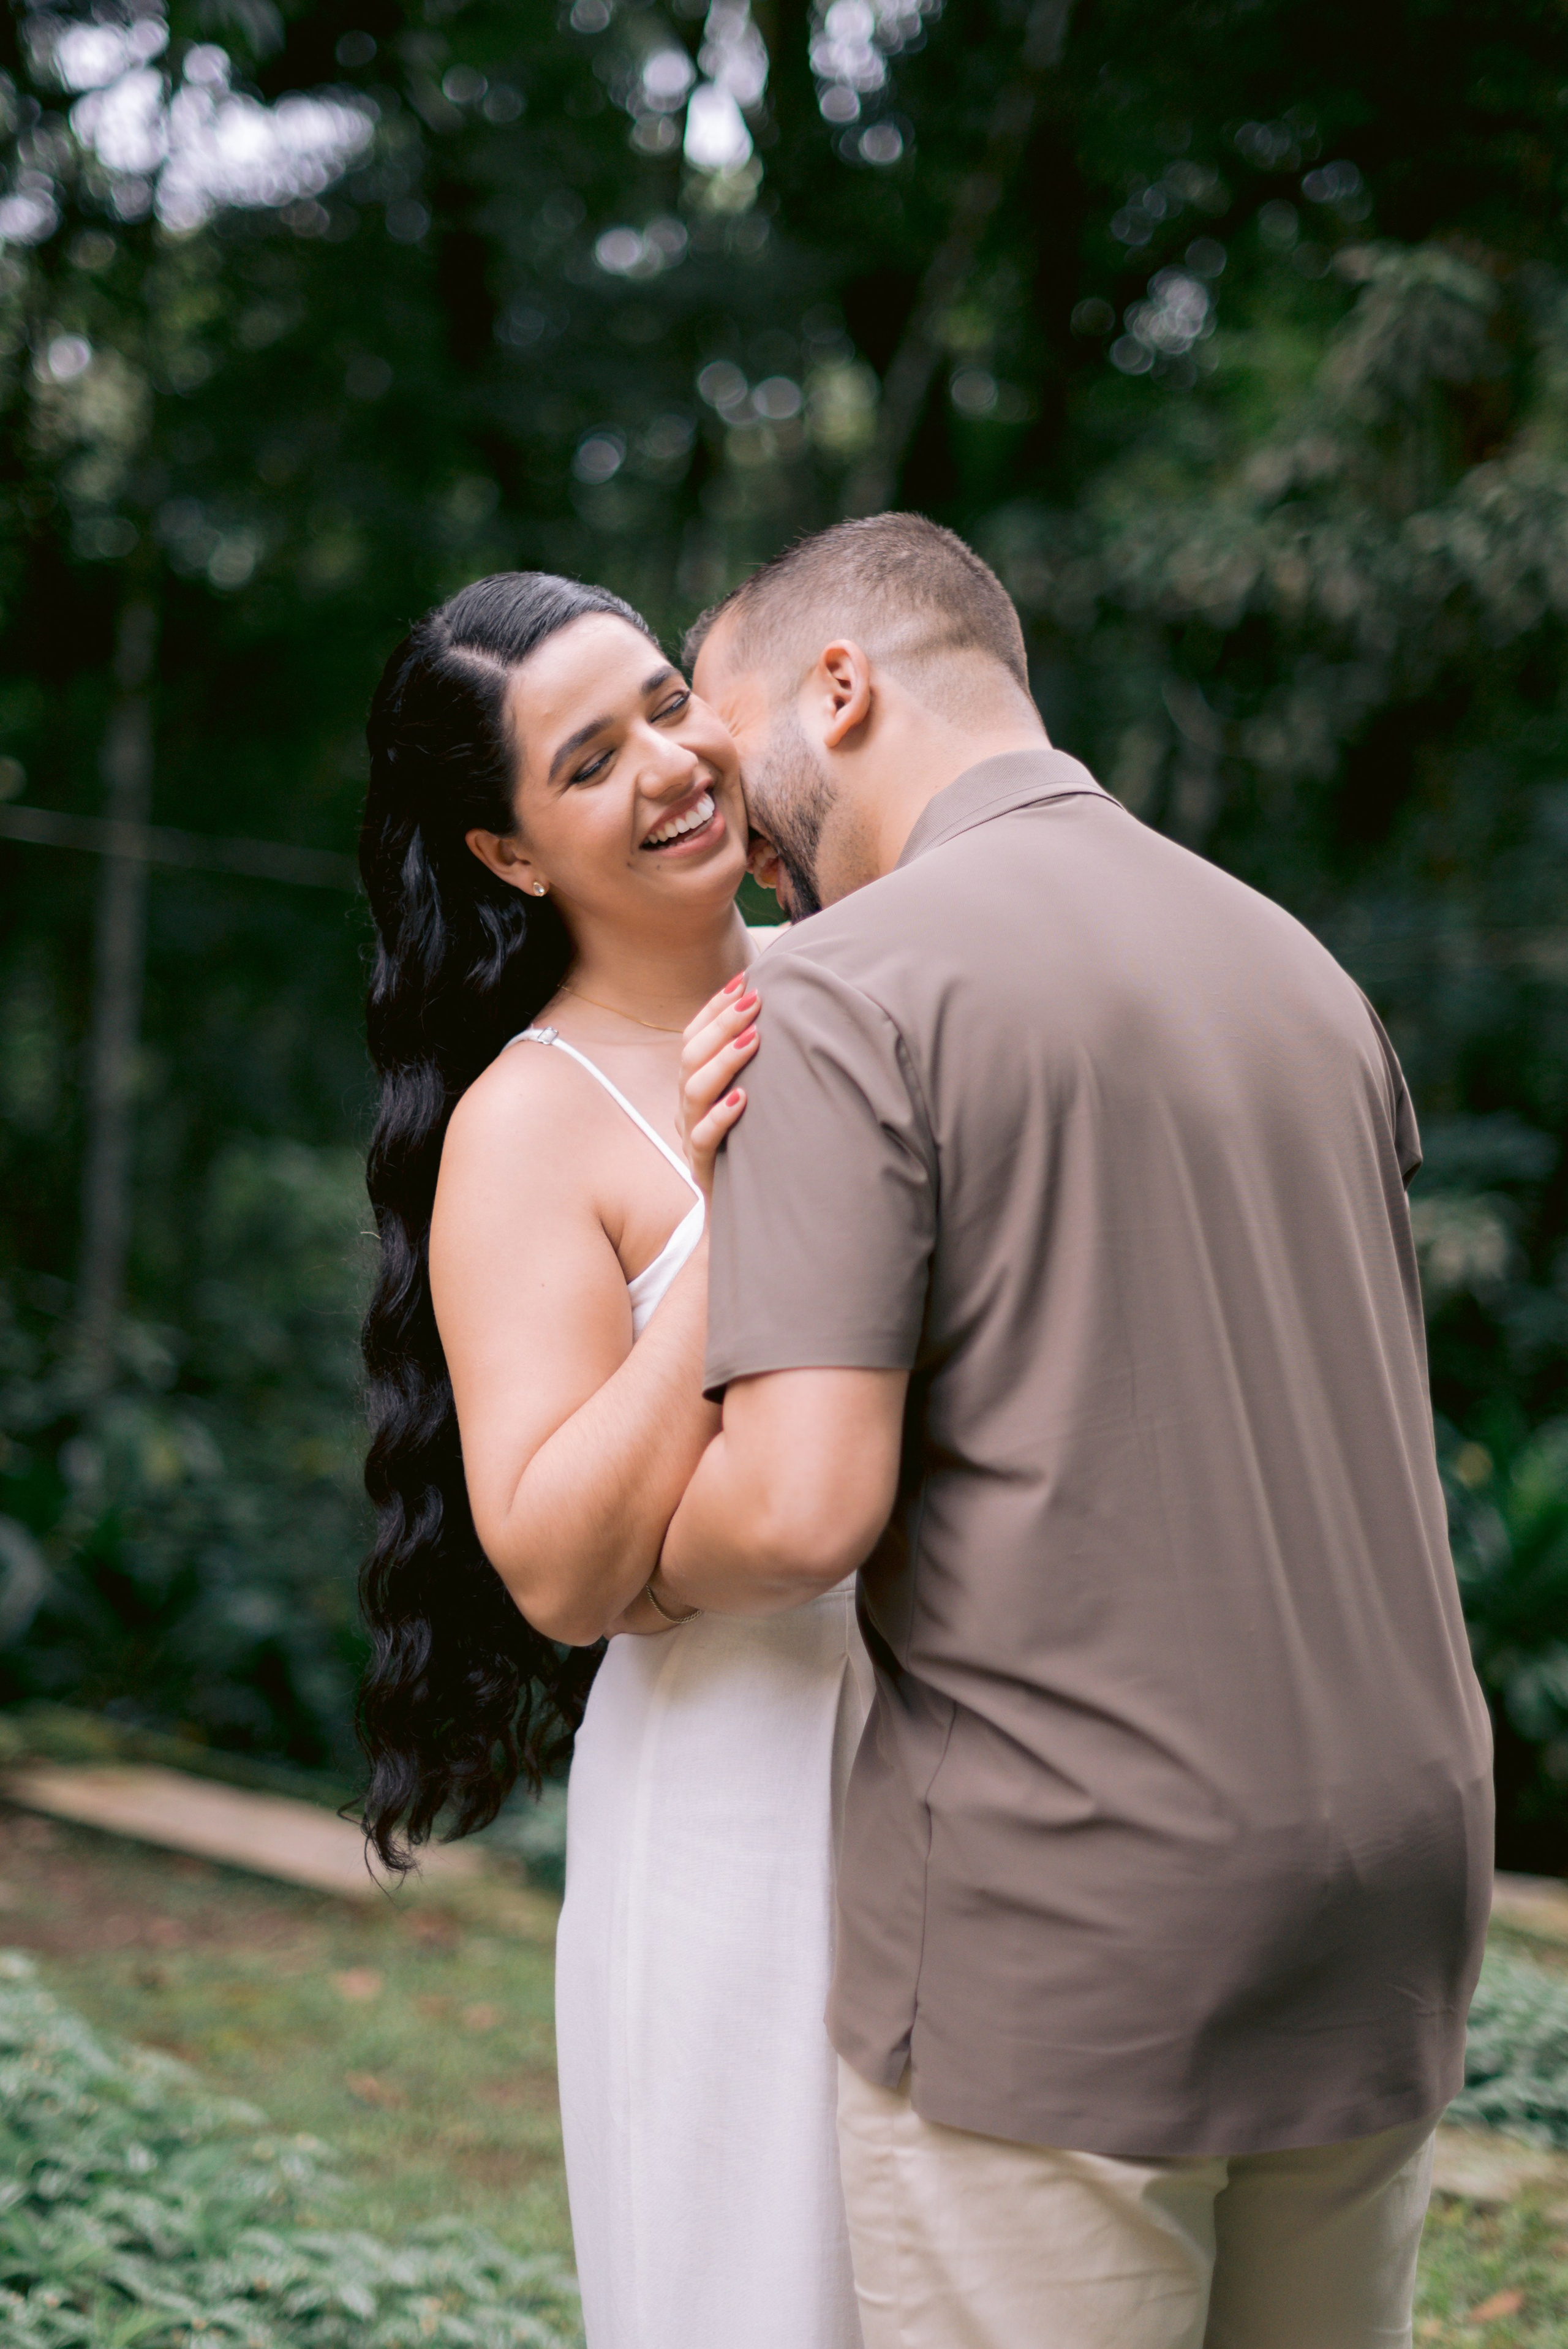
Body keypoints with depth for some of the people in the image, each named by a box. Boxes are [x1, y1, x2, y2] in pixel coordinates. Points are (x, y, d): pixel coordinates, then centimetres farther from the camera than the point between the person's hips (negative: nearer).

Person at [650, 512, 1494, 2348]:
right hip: (1390, 1886, 7)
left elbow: (803, 1505, -19)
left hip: (1059, 1924, -7)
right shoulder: (1300, 970, 13)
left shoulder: (857, 981, -10)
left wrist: (620, 1571, 2)